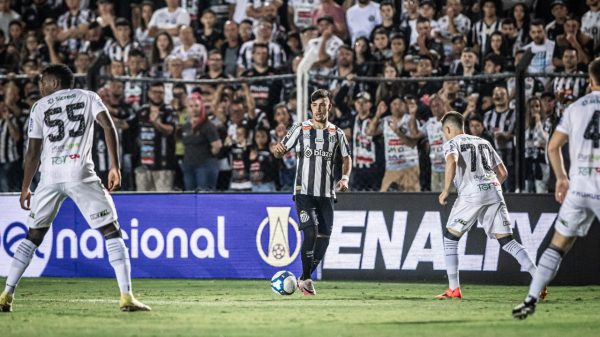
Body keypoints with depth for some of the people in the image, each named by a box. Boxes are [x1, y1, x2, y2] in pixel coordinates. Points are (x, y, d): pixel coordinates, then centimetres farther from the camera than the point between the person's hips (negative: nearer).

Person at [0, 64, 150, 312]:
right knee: (112, 232, 2)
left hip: (50, 177, 2)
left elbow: (33, 152, 9)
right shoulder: (88, 97, 13)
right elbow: (108, 126, -4)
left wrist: (25, 188, 16)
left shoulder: (40, 107, 14)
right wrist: (115, 166, -4)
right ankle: (127, 297, -10)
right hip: (80, 174, -2)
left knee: (32, 236, 14)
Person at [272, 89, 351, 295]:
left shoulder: (337, 134, 8)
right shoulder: (300, 129, 2)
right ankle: (306, 279, -6)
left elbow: (346, 158, 17)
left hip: (327, 194, 3)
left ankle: (305, 278, 20)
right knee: (311, 232, -18)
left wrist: (345, 178, -2)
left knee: (324, 238, 3)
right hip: (304, 191, -3)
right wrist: (277, 150, -22)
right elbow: (281, 151, 2)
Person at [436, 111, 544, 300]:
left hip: (471, 194, -5)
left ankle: (454, 289, 4)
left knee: (450, 237, 10)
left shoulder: (452, 143, 9)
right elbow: (503, 172, 25)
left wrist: (446, 190, -9)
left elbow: (452, 162, -15)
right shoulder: (483, 143, 27)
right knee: (507, 241, 4)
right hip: (494, 192, 5)